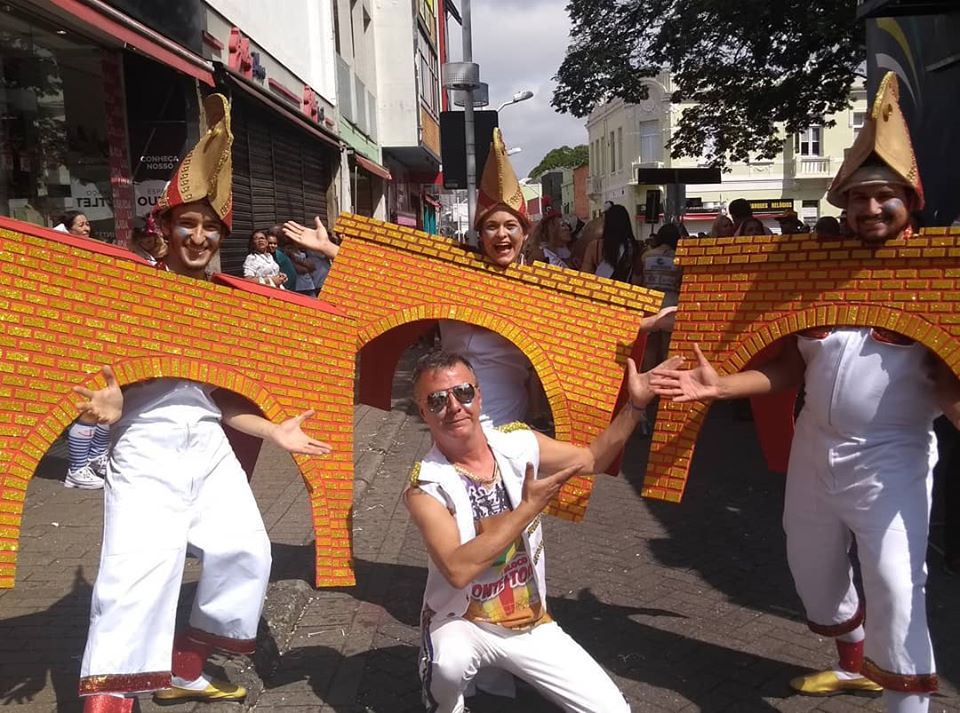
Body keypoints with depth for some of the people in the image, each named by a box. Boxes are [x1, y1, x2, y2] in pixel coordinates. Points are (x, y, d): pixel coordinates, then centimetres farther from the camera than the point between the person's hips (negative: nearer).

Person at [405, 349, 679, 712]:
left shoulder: (518, 444, -7)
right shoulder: (425, 485, -20)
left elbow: (591, 459, 8)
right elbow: (457, 570, -32)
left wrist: (635, 405, -3)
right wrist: (529, 508, -29)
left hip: (531, 622, 4)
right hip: (462, 623, -4)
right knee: (449, 665, -37)